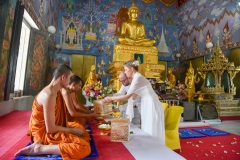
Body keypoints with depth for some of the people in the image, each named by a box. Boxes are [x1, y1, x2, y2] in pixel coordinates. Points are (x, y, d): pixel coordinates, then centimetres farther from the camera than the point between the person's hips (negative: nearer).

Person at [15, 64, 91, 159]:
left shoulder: (54, 91, 3)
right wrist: (72, 130, -12)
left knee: (84, 136, 15)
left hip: (50, 129, 10)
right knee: (84, 147, -26)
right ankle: (39, 148, -13)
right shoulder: (49, 95, -26)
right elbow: (50, 129, -23)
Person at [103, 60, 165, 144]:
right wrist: (115, 99, 9)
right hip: (148, 106, 9)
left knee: (151, 133, 2)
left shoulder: (138, 78, -18)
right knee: (148, 133, 15)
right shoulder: (136, 78, 10)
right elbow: (133, 97, 10)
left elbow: (127, 96, -19)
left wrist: (111, 98, -8)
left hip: (152, 106, -9)